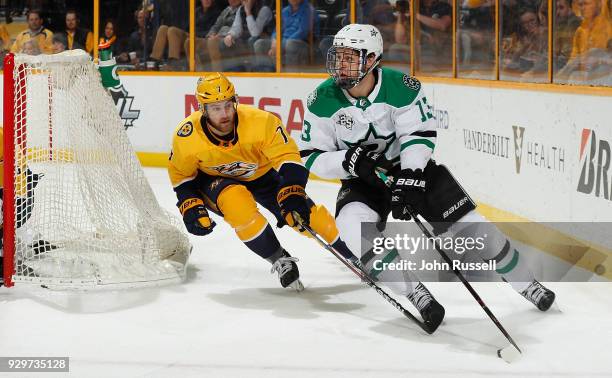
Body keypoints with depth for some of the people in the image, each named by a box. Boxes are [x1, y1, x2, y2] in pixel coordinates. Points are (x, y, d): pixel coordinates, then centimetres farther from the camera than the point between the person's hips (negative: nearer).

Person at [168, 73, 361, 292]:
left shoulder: (260, 121, -34)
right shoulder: (187, 136, -27)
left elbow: (287, 157, -30)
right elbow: (181, 175, -8)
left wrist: (292, 194, -42)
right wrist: (190, 207, -18)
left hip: (261, 174, 1)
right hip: (215, 180, -1)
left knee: (304, 212, -8)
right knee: (236, 201, -35)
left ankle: (353, 255, 19)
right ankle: (280, 261, -18)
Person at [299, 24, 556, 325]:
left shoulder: (401, 87, -20)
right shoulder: (322, 100, -15)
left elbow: (419, 135, -19)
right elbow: (312, 156, -10)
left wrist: (408, 181, -32)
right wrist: (349, 161, -28)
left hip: (413, 168, -1)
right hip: (362, 179, 1)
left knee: (468, 223, -4)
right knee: (355, 227, -29)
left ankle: (525, 283, 18)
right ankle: (414, 292, -14)